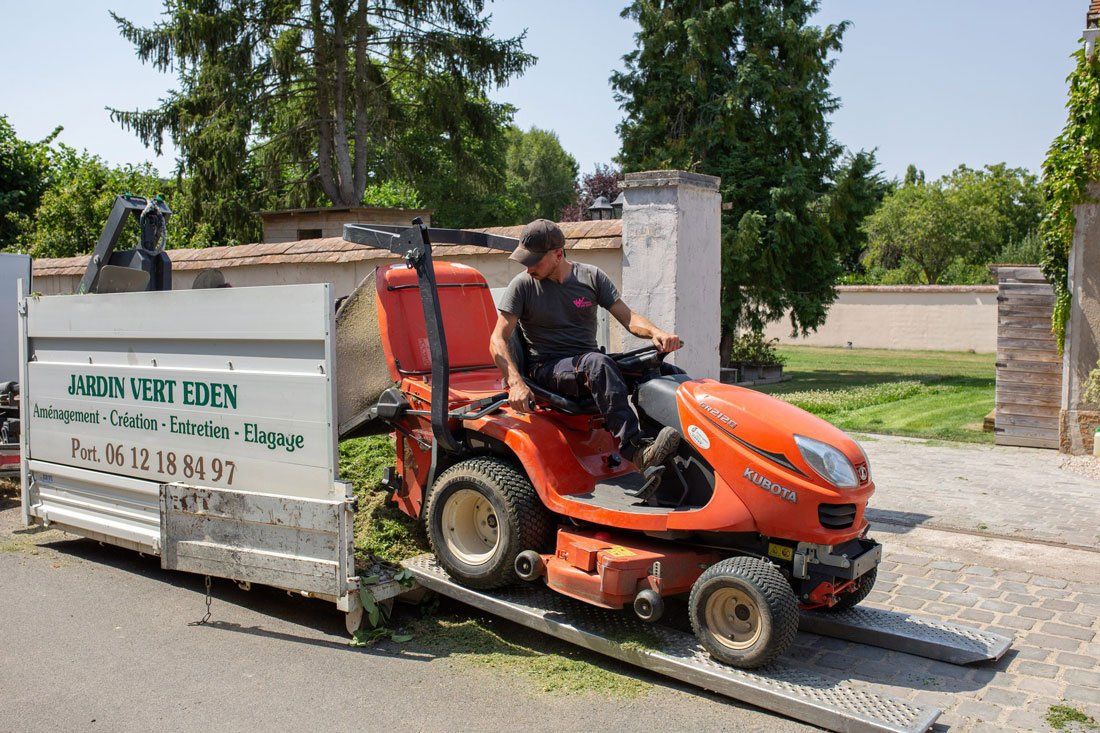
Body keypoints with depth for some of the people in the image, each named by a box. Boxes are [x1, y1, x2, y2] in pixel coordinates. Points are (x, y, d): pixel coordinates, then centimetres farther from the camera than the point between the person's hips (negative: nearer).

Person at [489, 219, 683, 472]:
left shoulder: (592, 277, 8)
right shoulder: (523, 285, -1)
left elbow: (628, 317, 4)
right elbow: (498, 340, -8)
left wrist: (656, 333, -19)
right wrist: (515, 383, -25)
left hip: (589, 363, 4)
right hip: (547, 369, -4)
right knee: (597, 363, -38)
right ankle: (636, 451, -46)